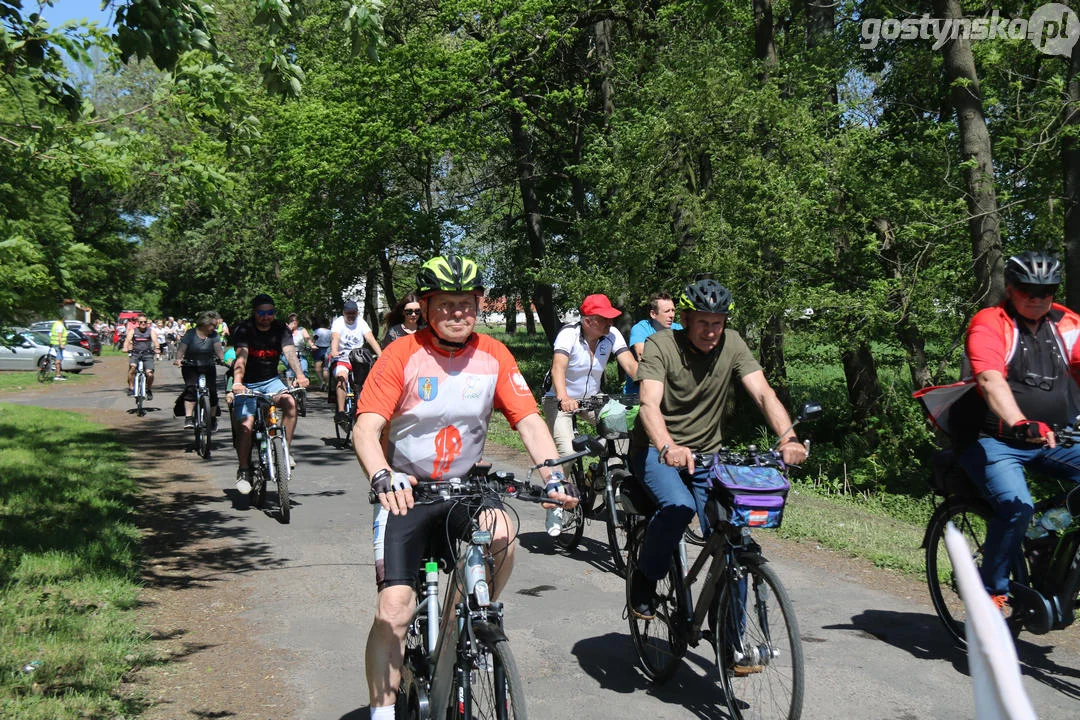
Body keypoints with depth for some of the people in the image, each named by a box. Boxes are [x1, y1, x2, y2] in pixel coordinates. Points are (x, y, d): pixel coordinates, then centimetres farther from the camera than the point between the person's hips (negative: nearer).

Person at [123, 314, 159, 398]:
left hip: (147, 354, 0)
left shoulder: (151, 331, 5)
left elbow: (155, 340, -12)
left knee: (149, 374, -16)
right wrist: (125, 348, -32)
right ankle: (131, 388, -18)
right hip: (135, 354, 0)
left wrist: (156, 348, -33)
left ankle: (149, 390, 11)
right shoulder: (133, 330, 5)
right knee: (132, 366, -30)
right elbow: (128, 339, -11)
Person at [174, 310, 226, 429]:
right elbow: (181, 349, -19)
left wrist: (223, 359, -34)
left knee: (212, 391, -8)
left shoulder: (214, 335, -2)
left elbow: (218, 349, -15)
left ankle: (213, 418, 11)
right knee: (191, 388, -22)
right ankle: (188, 418, -22)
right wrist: (178, 359, -38)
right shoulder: (190, 334, -8)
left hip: (208, 367, 2)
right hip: (190, 367, -2)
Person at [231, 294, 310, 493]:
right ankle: (243, 470, 3)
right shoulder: (244, 329, -12)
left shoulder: (280, 329, -3)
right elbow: (241, 357, -27)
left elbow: (290, 352, -19)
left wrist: (300, 375, -38)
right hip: (247, 383, -2)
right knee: (246, 426, -16)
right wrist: (237, 382, -45)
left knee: (290, 403, -27)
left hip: (271, 381, 2)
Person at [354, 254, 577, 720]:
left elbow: (529, 421, -9)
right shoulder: (402, 355, -13)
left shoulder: (493, 356, -4)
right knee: (394, 609, -10)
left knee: (502, 535, -30)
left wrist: (553, 476, -26)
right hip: (407, 490, -2)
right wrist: (383, 479, -41)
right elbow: (366, 428, -21)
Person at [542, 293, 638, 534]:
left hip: (592, 399, 5)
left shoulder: (612, 335, -10)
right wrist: (563, 398, -55)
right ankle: (555, 509, -1)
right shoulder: (569, 334, -22)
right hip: (561, 401, -4)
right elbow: (558, 368, -37)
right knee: (566, 455, -20)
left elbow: (631, 365, -19)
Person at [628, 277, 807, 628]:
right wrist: (667, 447, -49)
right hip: (656, 451, -3)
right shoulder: (660, 345, -16)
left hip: (707, 454, 3)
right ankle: (645, 577, -5)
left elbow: (764, 393, -14)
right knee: (678, 506, -32)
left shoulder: (731, 344, -5)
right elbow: (649, 404, -29)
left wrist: (788, 437, -33)